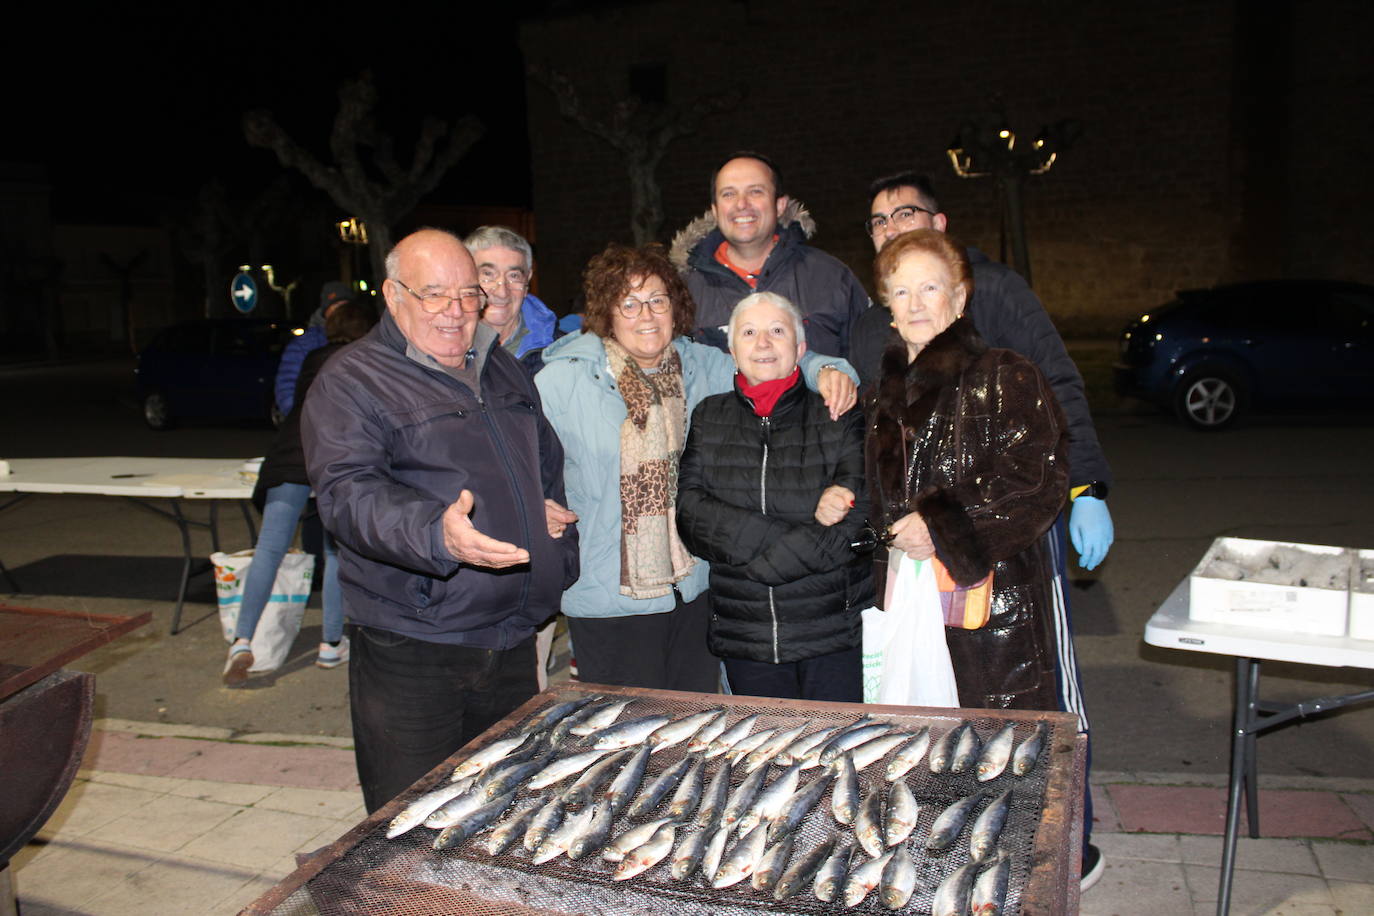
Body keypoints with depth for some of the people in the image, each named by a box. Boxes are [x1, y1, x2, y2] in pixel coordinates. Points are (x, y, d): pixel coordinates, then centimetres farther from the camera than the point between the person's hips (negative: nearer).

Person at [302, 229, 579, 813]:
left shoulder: (504, 370, 15)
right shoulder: (350, 382, -7)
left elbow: (548, 463, 29)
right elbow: (349, 493, -22)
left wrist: (552, 512, 8)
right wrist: (436, 533, -39)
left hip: (513, 643, 6)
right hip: (411, 651, -6)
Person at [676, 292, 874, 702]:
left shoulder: (836, 415, 0)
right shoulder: (709, 418, 8)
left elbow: (857, 519, -11)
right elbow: (691, 514, -4)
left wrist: (752, 558, -15)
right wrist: (787, 533, -17)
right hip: (745, 636, 2)